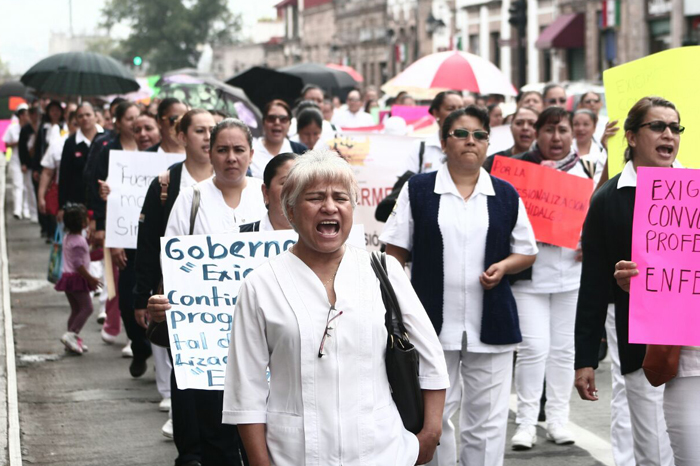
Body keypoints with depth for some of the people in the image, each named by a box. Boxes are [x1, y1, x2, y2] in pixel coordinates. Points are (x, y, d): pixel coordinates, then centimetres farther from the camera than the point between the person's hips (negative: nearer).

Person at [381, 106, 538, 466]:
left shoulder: (506, 196, 7)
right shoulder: (418, 190, 2)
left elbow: (527, 251, 13)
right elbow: (395, 251, 3)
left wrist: (504, 266, -8)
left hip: (491, 325, 1)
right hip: (432, 321, -1)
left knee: (487, 421, 6)